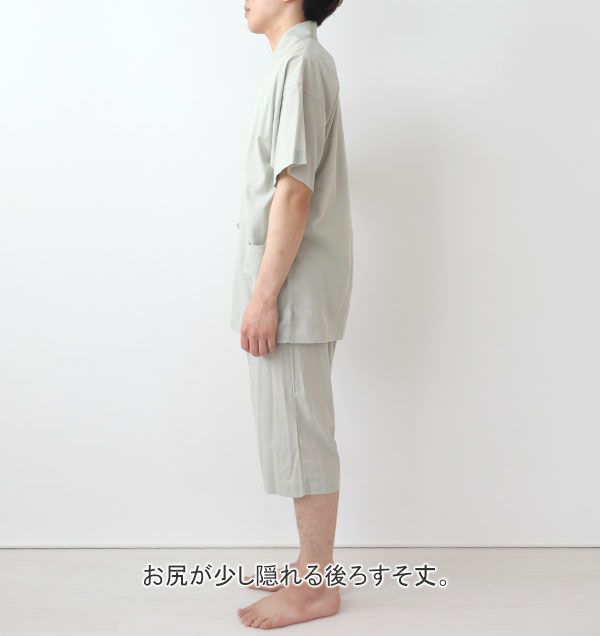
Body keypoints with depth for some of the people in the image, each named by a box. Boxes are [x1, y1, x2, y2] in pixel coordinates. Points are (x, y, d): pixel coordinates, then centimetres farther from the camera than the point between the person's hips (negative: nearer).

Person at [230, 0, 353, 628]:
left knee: (299, 434, -2)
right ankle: (312, 563, 27)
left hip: (293, 288, -10)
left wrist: (264, 296, -20)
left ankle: (316, 587, 11)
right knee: (294, 430, 15)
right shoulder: (300, 60, 19)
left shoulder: (300, 61, -11)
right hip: (290, 287, 10)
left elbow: (295, 192, -20)